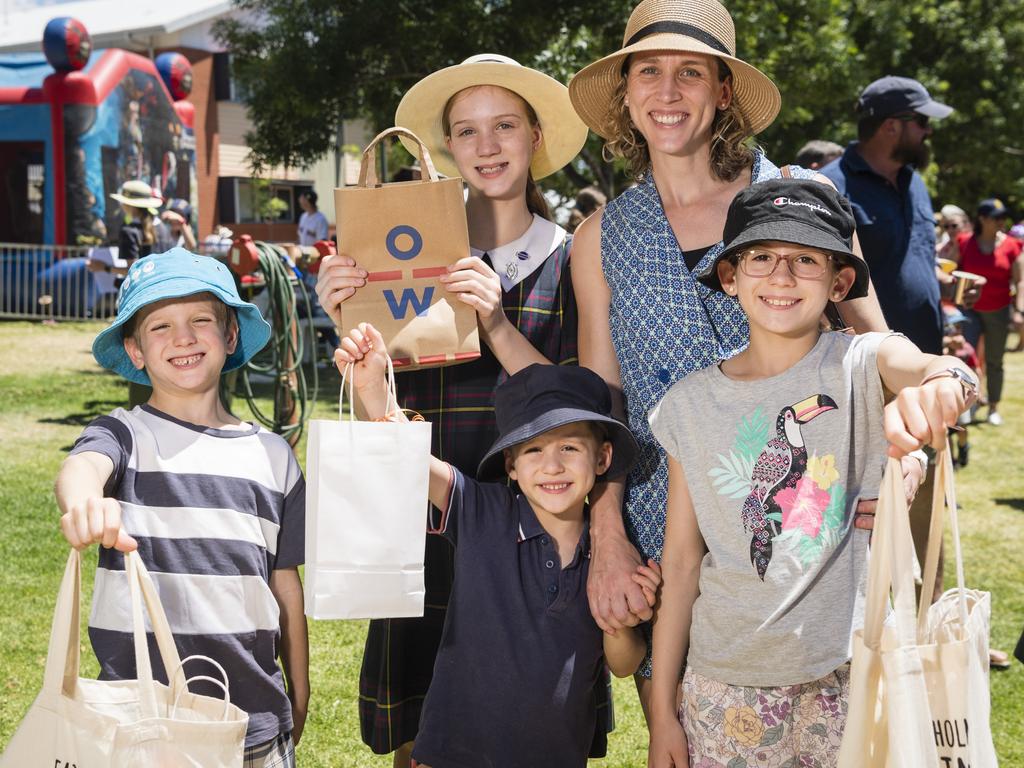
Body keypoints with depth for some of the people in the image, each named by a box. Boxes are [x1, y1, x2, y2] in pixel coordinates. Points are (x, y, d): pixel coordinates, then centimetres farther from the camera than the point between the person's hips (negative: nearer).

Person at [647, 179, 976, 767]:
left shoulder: (863, 362, -5)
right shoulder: (689, 405, 1)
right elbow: (682, 564, 4)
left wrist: (940, 380, -52)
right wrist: (662, 710, 4)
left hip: (849, 673, -2)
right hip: (726, 682, 2)